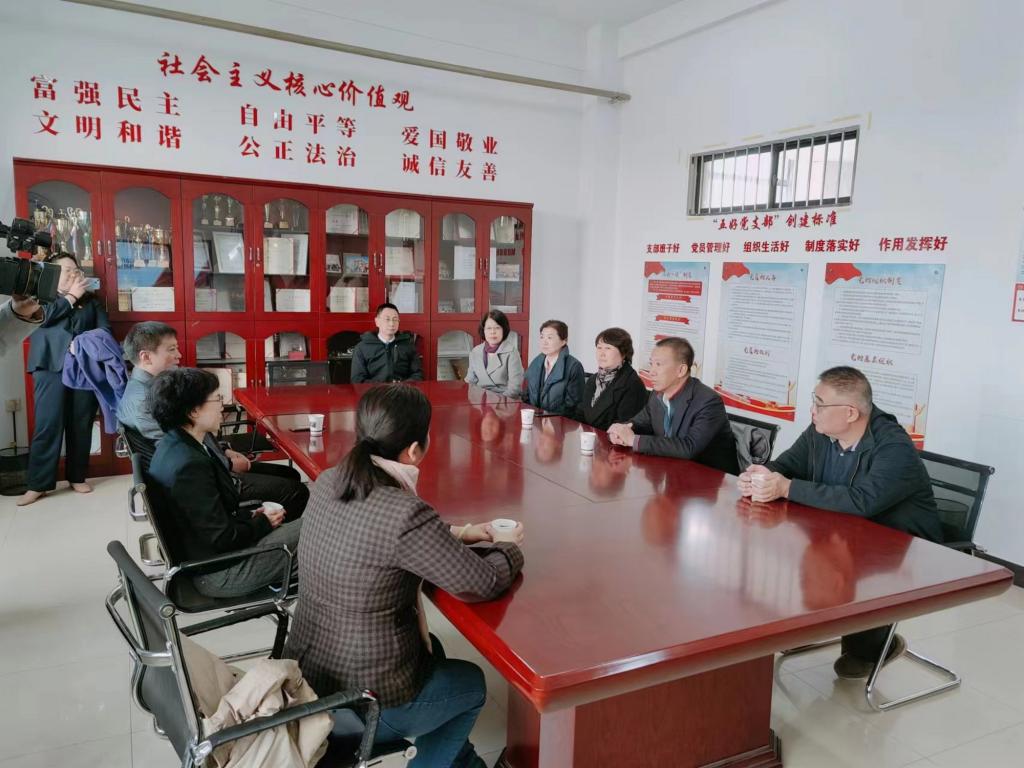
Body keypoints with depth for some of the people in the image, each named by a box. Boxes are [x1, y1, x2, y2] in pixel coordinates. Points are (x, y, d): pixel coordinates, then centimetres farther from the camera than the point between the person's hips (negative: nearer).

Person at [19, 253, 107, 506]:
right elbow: (43, 316, -9)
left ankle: (77, 477, 14)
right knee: (48, 425, -6)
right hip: (51, 366, -2)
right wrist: (71, 296, -1)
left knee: (81, 425, 3)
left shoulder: (90, 300, 19)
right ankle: (38, 484, -1)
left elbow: (105, 329, 7)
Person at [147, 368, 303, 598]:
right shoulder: (190, 466, -28)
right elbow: (222, 539, -24)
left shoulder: (172, 446, 1)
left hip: (198, 554, 10)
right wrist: (263, 524, -8)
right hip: (217, 574, -10)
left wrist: (250, 516, 4)